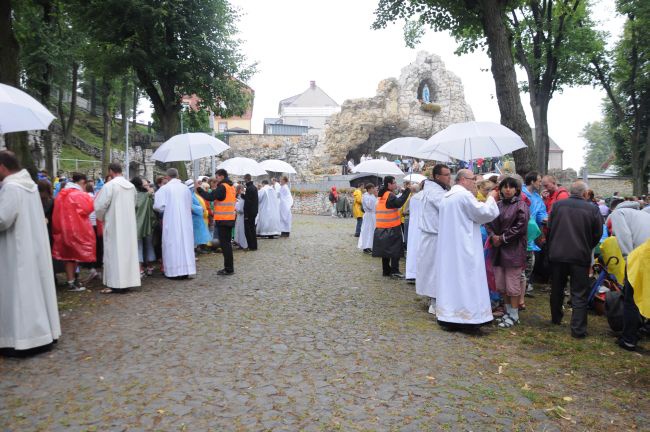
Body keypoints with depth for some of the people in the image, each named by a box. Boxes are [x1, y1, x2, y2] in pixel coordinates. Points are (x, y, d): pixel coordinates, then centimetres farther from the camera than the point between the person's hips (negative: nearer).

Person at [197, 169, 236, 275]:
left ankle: (228, 269, -2)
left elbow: (210, 197, -21)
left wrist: (199, 189, -11)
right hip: (230, 219, 9)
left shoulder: (222, 187, -13)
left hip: (223, 220, -9)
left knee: (225, 244, -4)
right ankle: (229, 267, 20)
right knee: (227, 243, 15)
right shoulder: (231, 187, 13)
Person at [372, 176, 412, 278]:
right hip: (392, 228, -8)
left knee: (386, 249, 13)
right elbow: (398, 203, -30)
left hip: (381, 228, 8)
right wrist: (407, 191, -25)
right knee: (395, 250, -2)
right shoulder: (390, 195, -15)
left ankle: (386, 270, 18)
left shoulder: (382, 195, 13)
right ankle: (394, 271, -2)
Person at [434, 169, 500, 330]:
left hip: (448, 247, 9)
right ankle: (468, 316, 1)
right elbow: (485, 213, -12)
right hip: (464, 247, -8)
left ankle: (448, 317, 14)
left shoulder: (446, 197, 15)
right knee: (466, 281, -3)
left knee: (450, 278, 10)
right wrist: (491, 198, 4)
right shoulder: (465, 194, -13)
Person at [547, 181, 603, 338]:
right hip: (580, 256, -2)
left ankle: (556, 319, 33)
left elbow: (549, 228, 4)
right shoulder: (592, 209, -7)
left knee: (557, 289, 19)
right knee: (579, 294, 4)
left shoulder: (557, 205, -3)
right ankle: (578, 329, 3)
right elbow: (597, 234, 0)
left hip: (557, 254, 3)